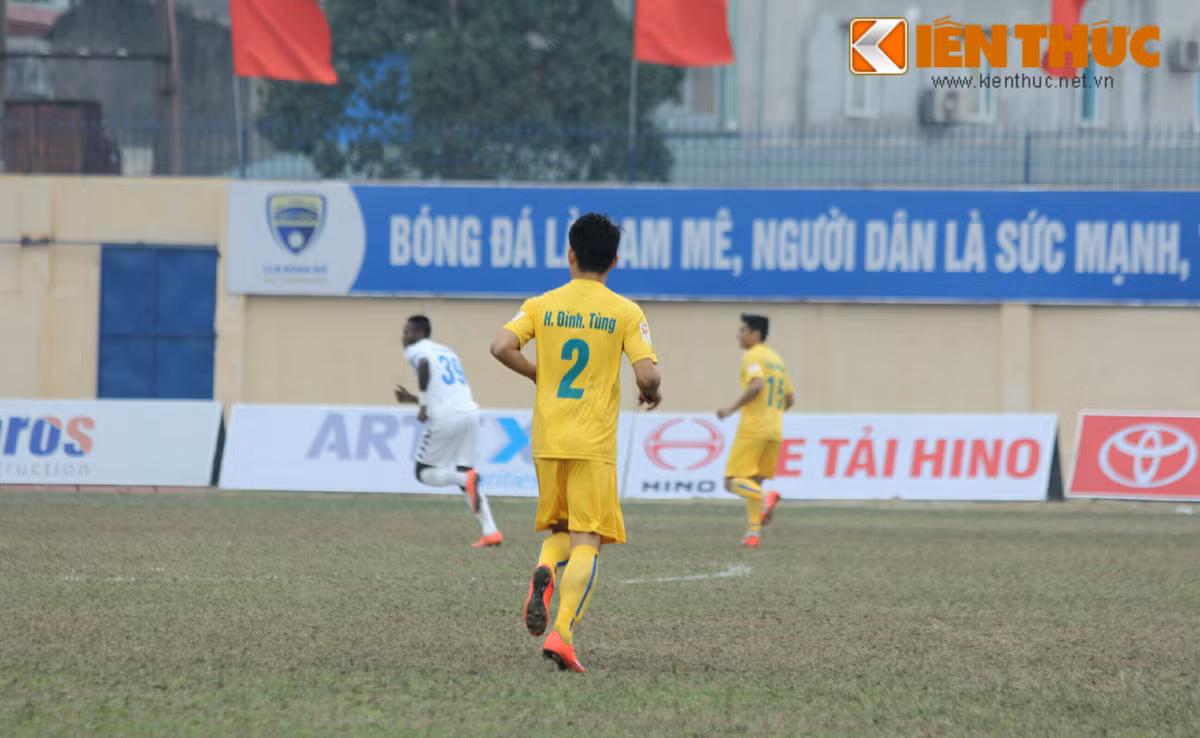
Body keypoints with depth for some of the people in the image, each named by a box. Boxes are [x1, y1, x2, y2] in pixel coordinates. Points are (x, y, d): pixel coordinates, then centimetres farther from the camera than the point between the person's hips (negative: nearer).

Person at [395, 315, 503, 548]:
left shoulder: (415, 350, 5)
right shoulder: (446, 351, 28)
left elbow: (424, 365, -19)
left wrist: (423, 406, -14)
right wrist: (413, 398, 38)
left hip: (445, 418, -7)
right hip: (470, 412, 7)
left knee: (424, 472, 8)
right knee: (463, 474, 12)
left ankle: (467, 478, -21)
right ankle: (491, 532, -3)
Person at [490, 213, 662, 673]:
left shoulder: (542, 305, 3)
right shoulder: (626, 313, -3)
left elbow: (501, 347, -10)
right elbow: (646, 376, -12)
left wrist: (538, 375, 8)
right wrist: (652, 393, 12)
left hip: (547, 440, 3)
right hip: (594, 443, -3)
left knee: (559, 528, 20)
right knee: (586, 542, -1)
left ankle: (544, 573, -13)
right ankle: (562, 633, -16)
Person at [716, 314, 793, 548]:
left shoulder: (753, 356, -6)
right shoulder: (777, 360, 20)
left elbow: (756, 386, -23)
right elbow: (790, 399, 22)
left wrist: (732, 408, -16)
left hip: (752, 429, -8)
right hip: (775, 431, 8)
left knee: (733, 481, -6)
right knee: (753, 482, 11)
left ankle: (765, 498, -32)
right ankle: (753, 533, 0)